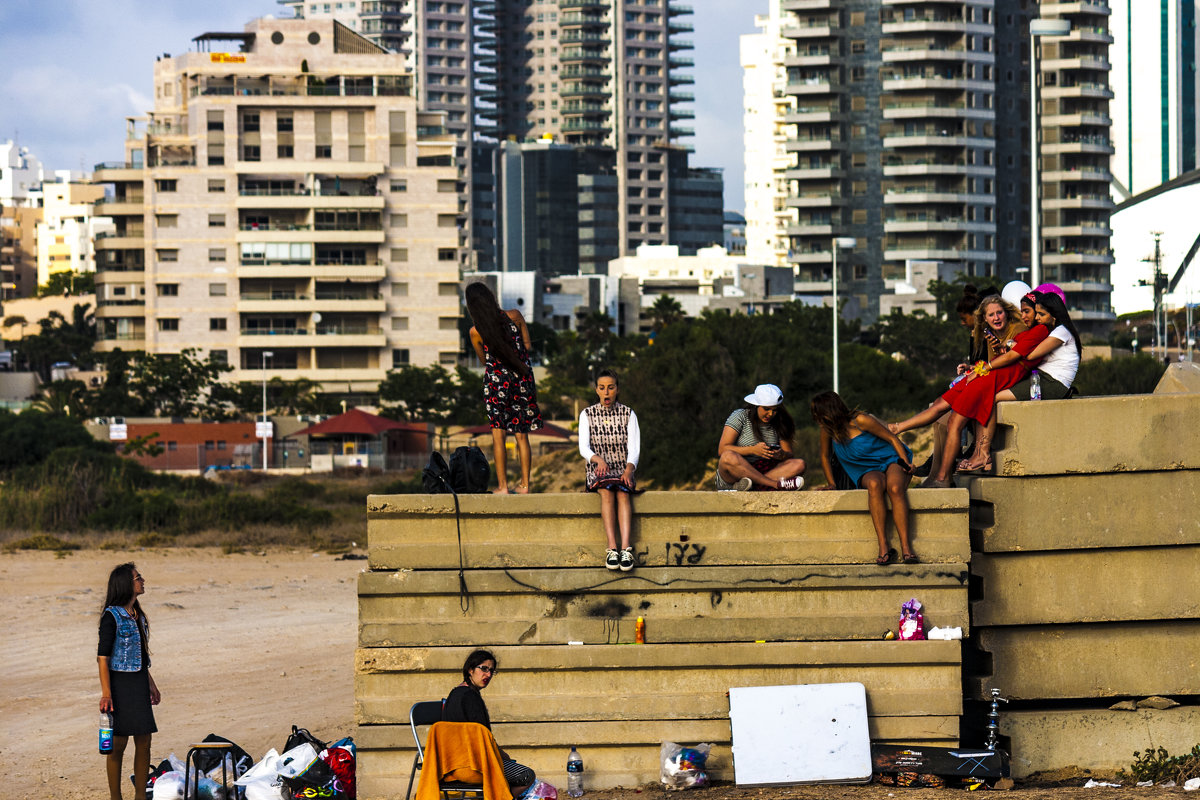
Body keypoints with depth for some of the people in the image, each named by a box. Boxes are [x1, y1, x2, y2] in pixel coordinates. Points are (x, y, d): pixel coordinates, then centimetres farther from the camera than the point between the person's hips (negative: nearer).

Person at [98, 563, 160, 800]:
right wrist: (106, 693, -18)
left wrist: (151, 684, 22)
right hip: (120, 683, -7)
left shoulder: (137, 615, 12)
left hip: (139, 684, 7)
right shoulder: (112, 616, -11)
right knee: (118, 744, -1)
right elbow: (103, 656, -13)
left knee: (144, 742, 7)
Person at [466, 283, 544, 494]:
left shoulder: (476, 332, -10)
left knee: (498, 435, 3)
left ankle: (502, 486, -1)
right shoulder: (514, 316, -6)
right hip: (522, 380, 3)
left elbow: (483, 361, 5)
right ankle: (524, 484, 13)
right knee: (521, 435, 11)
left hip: (496, 380, -3)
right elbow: (527, 345, 5)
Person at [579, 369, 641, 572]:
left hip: (623, 471, 0)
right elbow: (583, 447, -4)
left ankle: (626, 548, -48)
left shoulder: (628, 414, 7)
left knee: (622, 491, -33)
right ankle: (612, 549, -45)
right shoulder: (587, 415, 8)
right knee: (606, 491, -34)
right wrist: (598, 459, -26)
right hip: (598, 472, 0)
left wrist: (629, 468, -25)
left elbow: (634, 448, -4)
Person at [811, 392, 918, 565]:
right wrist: (831, 484, 11)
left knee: (895, 488, -37)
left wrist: (906, 465, -15)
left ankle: (906, 547, -43)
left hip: (891, 460, -3)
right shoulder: (828, 430, -1)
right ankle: (883, 548, -43)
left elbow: (892, 439, -7)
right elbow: (825, 456, 17)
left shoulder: (860, 421, -15)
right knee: (874, 485, -36)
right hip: (867, 471, 3)